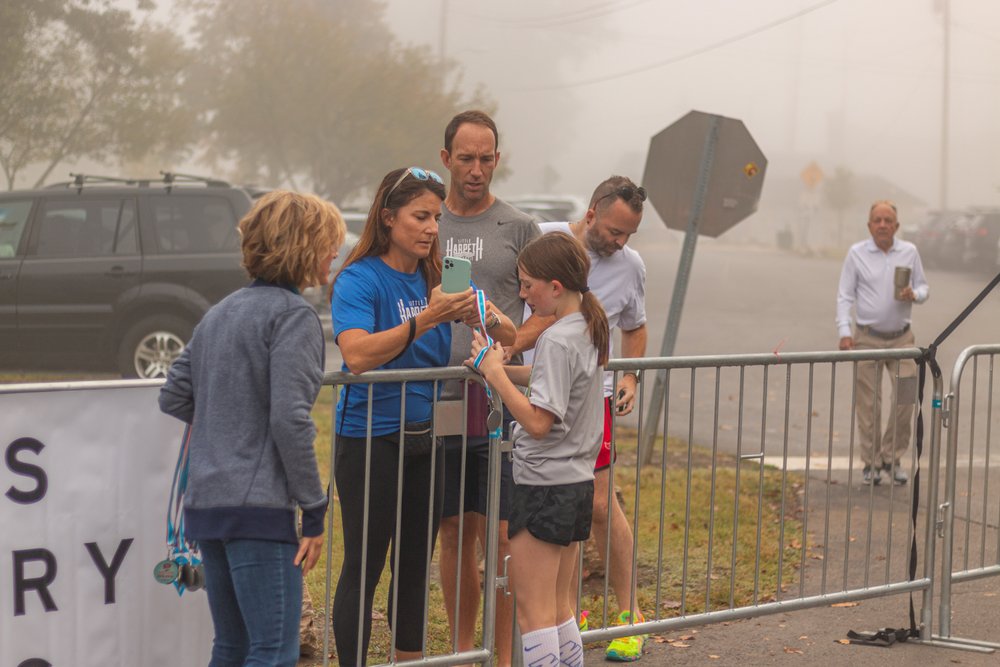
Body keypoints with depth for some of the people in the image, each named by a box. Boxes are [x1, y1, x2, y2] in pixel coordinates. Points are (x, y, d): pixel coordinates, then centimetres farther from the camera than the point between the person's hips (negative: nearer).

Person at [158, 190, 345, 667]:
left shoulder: (219, 313, 16)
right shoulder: (293, 316, -9)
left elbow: (173, 399, 20)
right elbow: (290, 421, -17)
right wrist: (314, 513, -12)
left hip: (205, 503, 9)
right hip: (258, 504, -9)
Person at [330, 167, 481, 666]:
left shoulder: (432, 279, 7)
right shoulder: (360, 279, -12)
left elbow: (441, 360, 13)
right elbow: (357, 354, -26)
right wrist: (426, 320, -31)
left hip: (424, 437, 7)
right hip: (369, 439, -6)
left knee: (415, 565, 13)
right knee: (364, 567, -1)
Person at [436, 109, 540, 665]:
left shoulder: (519, 228, 3)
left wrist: (509, 340, -17)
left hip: (500, 408, -3)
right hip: (438, 405, 3)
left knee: (497, 537, -3)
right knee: (455, 534, 9)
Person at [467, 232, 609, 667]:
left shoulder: (556, 341, -20)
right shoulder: (589, 328, 8)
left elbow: (537, 421, -25)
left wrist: (495, 374, -17)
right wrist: (497, 368, 7)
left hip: (543, 486, -9)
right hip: (577, 482, 9)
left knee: (533, 611, -2)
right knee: (559, 609, 16)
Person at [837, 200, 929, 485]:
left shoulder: (909, 252, 6)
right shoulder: (857, 253, 0)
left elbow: (924, 287, 12)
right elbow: (845, 296, 0)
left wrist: (914, 294, -12)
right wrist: (844, 332, -11)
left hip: (902, 337, 2)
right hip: (867, 338, -2)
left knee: (906, 399, -3)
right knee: (868, 405, 0)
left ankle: (892, 459, 13)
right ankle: (871, 463, 11)